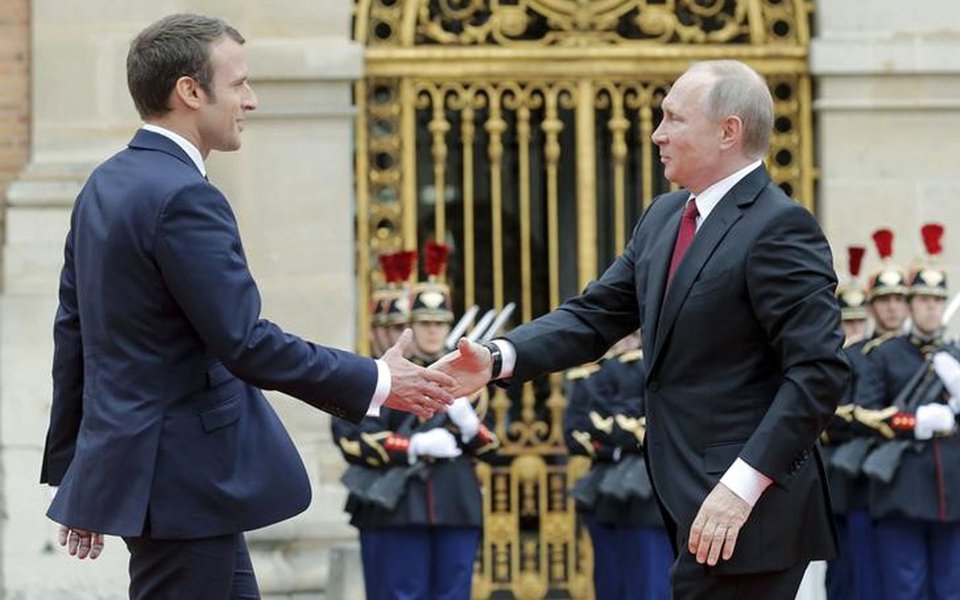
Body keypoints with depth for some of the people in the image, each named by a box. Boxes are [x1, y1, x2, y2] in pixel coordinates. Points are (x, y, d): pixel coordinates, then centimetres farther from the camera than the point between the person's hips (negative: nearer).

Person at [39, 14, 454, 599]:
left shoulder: (105, 187, 11)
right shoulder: (184, 198, -19)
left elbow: (73, 332, 15)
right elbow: (245, 342, -22)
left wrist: (74, 468, 21)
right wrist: (375, 382, -12)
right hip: (180, 482, -10)